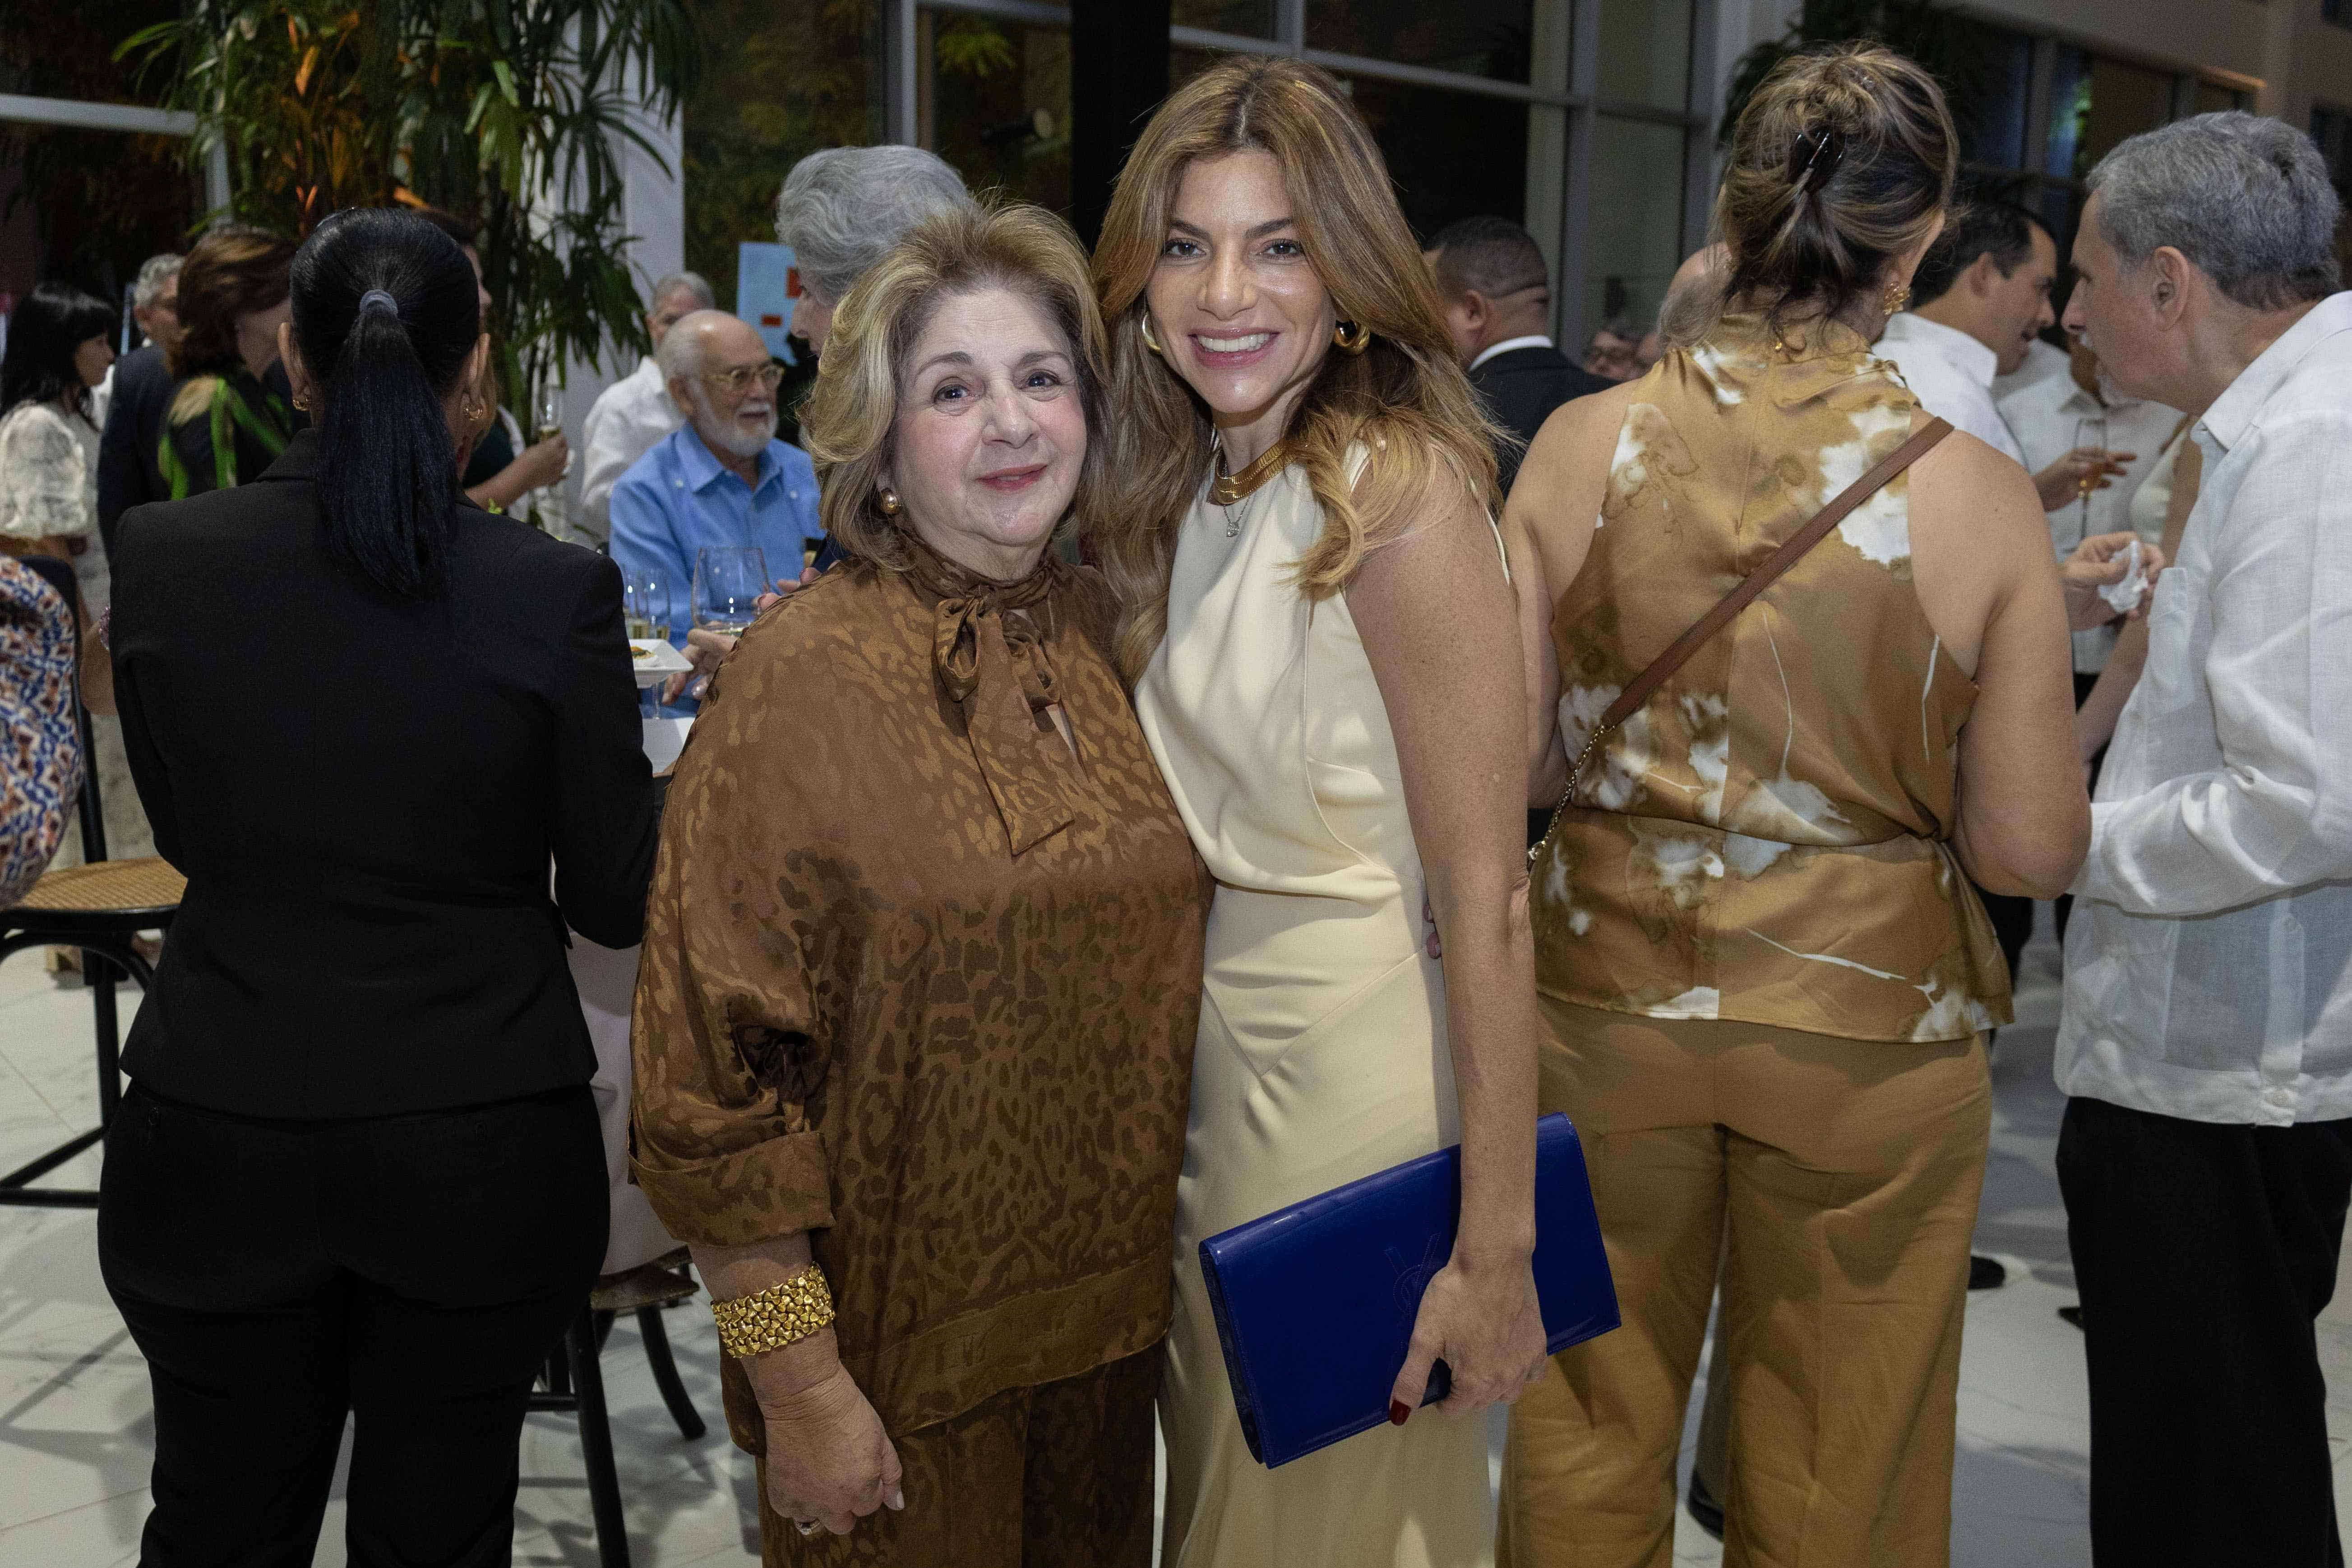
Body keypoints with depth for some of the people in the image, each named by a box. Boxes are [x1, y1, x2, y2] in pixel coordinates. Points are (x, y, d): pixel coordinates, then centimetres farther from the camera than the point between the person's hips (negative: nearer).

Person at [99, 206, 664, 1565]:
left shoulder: (161, 557, -7)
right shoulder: (559, 590, -15)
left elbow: (190, 833, 8)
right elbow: (617, 901, -6)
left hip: (224, 1145, 2)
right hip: (479, 1148, -1)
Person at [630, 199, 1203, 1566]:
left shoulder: (1110, 632, 1)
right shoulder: (809, 675, -16)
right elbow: (714, 1067, -15)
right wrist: (797, 1386, -15)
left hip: (1114, 1307, 5)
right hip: (900, 1340, -5)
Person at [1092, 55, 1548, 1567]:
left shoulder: (1399, 496, -18)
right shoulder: (1185, 497, 7)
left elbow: (1485, 899, -20)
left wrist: (1496, 1244, -21)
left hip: (1359, 1064, -7)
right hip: (1205, 1047, 8)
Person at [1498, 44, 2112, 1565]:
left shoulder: (1585, 444, -8)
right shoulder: (1977, 495, -12)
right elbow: (2030, 849, -9)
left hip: (1611, 1000, 2)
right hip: (1869, 1027, -1)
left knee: (1587, 1441, 19)